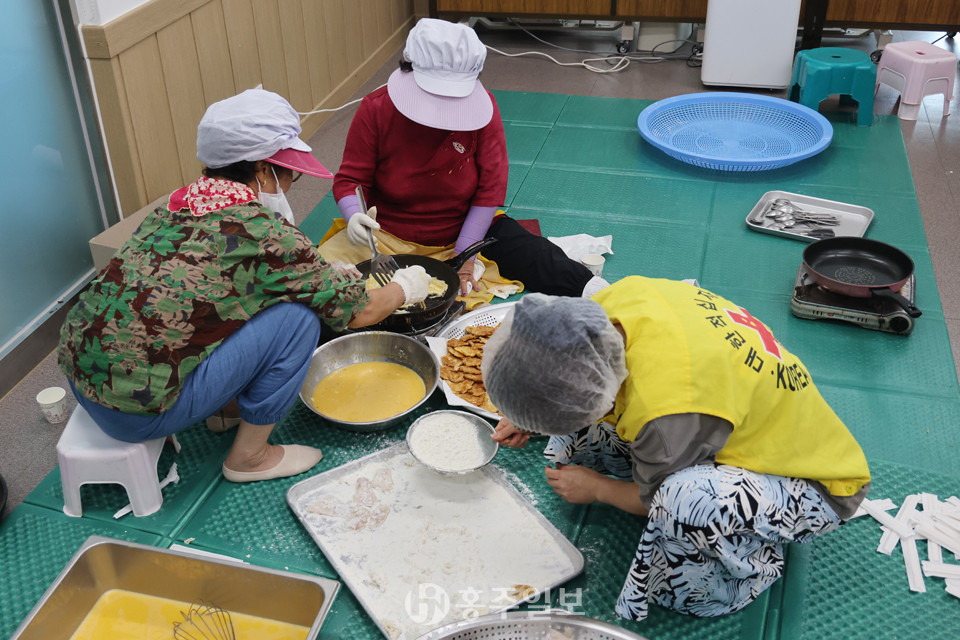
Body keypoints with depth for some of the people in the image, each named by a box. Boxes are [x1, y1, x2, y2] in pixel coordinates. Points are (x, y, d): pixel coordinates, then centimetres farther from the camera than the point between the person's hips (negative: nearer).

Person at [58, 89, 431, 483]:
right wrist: (406, 287, 16)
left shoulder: (177, 205, 8)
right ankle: (249, 457, 7)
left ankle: (228, 407, 28)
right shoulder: (263, 231, -16)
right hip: (135, 413, -8)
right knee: (296, 315, -7)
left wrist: (328, 275, 30)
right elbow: (358, 312, -4)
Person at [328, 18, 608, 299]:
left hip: (468, 225, 1)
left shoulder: (482, 107, -14)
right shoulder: (375, 110, -15)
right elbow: (350, 179, -9)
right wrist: (355, 216, -33)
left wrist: (464, 254, -16)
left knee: (530, 255, -20)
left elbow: (491, 184, -11)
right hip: (390, 235, 0)